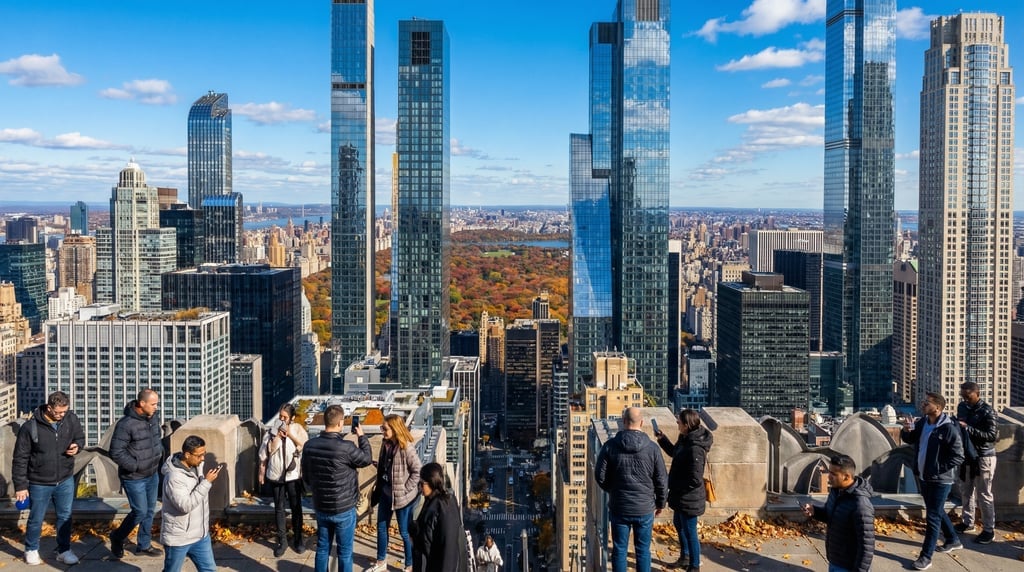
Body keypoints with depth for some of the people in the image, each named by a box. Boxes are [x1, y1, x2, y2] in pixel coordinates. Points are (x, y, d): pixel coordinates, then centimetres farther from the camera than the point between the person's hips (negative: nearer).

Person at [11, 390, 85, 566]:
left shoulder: (71, 419, -9)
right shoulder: (30, 427, -18)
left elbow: (80, 437, 10)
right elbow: (20, 458, -10)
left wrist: (77, 446, -14)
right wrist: (20, 485, -9)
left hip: (65, 481, 3)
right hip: (39, 484, -3)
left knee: (65, 517, 13)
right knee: (36, 519, 14)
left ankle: (64, 550, 29)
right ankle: (31, 550, 36)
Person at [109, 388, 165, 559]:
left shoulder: (154, 419, -1)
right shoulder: (126, 424, -24)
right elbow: (116, 453, -22)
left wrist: (159, 455, 5)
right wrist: (136, 466, -19)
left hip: (153, 475, 7)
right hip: (134, 478, -7)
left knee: (150, 510, 15)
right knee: (140, 512, -1)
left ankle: (144, 545, 30)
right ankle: (117, 538, 24)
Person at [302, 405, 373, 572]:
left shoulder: (309, 445, -6)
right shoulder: (345, 447, -24)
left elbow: (306, 477, 6)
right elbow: (367, 459, -5)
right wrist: (362, 436, 8)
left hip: (321, 507, 5)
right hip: (344, 509, -5)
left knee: (322, 548, 17)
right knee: (345, 552, 8)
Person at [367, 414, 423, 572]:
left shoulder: (407, 448, -22)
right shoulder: (386, 444, -1)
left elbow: (418, 471, -19)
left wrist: (405, 489, -16)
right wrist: (379, 484, 8)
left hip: (402, 496, -7)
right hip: (385, 493, 7)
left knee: (405, 532, 7)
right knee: (381, 527, 19)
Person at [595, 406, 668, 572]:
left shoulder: (610, 446, -9)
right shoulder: (652, 448, -8)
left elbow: (600, 476, -4)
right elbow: (662, 480, -3)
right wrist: (660, 503, 13)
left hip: (619, 507, 0)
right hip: (645, 508, 0)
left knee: (619, 550, 10)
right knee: (643, 550, 12)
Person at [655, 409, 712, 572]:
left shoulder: (695, 449, -30)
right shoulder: (685, 439, -1)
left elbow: (695, 480, -30)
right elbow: (674, 452, 21)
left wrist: (673, 485, -19)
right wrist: (662, 439, 9)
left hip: (689, 498, -10)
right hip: (680, 496, 10)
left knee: (690, 532, 6)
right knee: (678, 524, 28)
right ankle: (684, 557, 47)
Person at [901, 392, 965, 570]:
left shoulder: (949, 429, -21)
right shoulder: (922, 423, 1)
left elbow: (958, 457, -19)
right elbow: (909, 439, 16)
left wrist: (938, 469, -17)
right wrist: (906, 430, -6)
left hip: (940, 480, -8)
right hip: (924, 477, 8)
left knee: (932, 517, -2)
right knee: (938, 512, 23)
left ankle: (926, 557, 5)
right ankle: (953, 540, 43)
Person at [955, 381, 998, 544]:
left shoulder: (987, 411, -16)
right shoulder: (962, 407, 5)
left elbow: (991, 435, -23)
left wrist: (968, 428, -29)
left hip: (983, 457, -7)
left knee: (984, 495, -1)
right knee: (966, 491, 16)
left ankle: (989, 530, 9)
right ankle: (968, 522, 30)